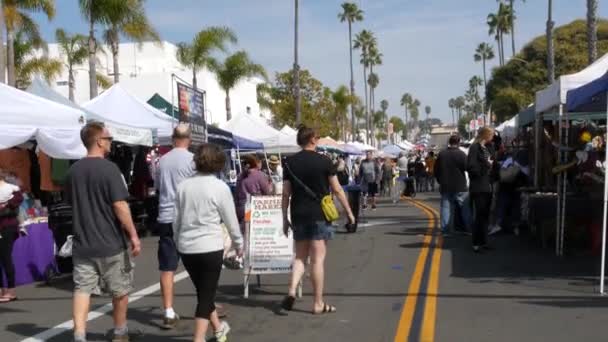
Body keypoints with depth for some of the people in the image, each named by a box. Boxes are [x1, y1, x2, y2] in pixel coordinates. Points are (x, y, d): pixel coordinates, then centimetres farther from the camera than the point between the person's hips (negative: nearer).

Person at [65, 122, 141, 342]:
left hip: (82, 244, 5)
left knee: (82, 289, 4)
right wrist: (133, 235, -15)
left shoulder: (73, 170, 7)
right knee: (120, 290, 12)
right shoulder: (108, 168, -14)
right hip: (110, 244, -5)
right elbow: (120, 205, -19)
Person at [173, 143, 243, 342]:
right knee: (206, 294, 4)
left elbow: (177, 220, 10)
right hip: (210, 247, -5)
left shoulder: (183, 185, 3)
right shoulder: (220, 187, -9)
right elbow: (231, 221, -2)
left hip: (186, 247, 5)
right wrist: (238, 244, 13)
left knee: (203, 291, 21)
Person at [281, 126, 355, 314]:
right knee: (318, 258, 1)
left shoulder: (290, 163, 3)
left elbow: (286, 193, 3)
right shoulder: (323, 161, -5)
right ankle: (318, 303, 7)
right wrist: (349, 212, 6)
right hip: (319, 215, -3)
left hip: (298, 215, 3)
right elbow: (337, 189, -3)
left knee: (300, 256, 16)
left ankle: (292, 291, -3)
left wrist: (285, 218, 11)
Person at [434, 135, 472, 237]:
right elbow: (467, 167, -16)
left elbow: (435, 169, 8)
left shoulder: (441, 154, 4)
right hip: (459, 187, -3)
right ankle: (469, 228, 7)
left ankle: (445, 230, 1)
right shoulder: (461, 154, -11)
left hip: (445, 186, 3)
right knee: (465, 208, 6)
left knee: (445, 207, 5)